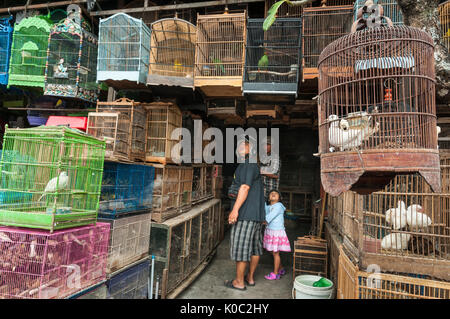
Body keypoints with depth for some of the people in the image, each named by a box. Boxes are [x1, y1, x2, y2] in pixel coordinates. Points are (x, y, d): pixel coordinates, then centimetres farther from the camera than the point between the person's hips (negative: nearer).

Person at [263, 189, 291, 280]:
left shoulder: (278, 206, -15)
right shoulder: (268, 206, 9)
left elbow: (268, 218, -19)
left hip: (277, 232, -7)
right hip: (270, 231, 7)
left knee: (275, 253, 2)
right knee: (274, 253, 17)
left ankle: (275, 274, 13)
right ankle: (281, 269, 34)